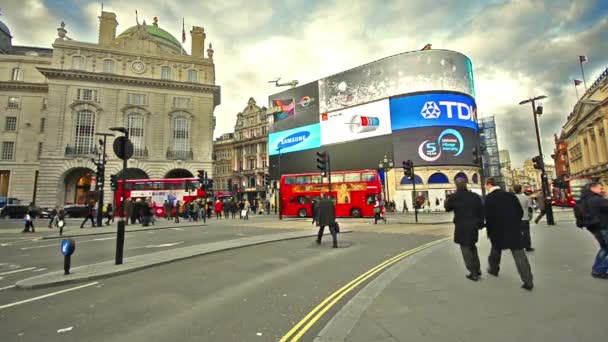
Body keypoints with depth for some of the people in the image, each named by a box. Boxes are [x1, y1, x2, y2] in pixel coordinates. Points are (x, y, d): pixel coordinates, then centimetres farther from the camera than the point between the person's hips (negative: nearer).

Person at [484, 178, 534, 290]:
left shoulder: (489, 198, -12)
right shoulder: (511, 195, 2)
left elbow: (488, 217, -14)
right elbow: (520, 212, 6)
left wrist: (489, 232, -1)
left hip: (498, 231, -3)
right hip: (514, 230, 3)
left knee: (495, 251, 21)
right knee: (520, 256, 4)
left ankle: (493, 269, 39)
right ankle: (528, 282, 5)